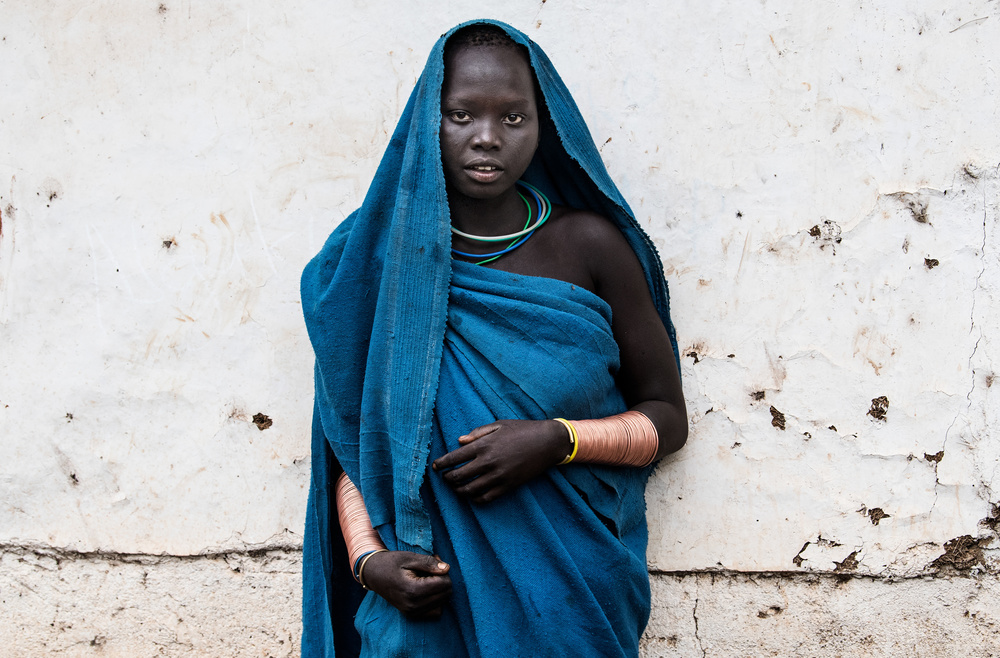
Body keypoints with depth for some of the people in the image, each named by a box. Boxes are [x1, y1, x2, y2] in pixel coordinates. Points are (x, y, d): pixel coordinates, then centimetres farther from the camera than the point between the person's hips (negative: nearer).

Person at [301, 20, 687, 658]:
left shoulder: (589, 245, -4)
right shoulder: (383, 257, -1)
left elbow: (668, 419, 0)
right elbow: (353, 436, 3)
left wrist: (558, 440, -17)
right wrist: (367, 558, -14)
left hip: (571, 591, 0)